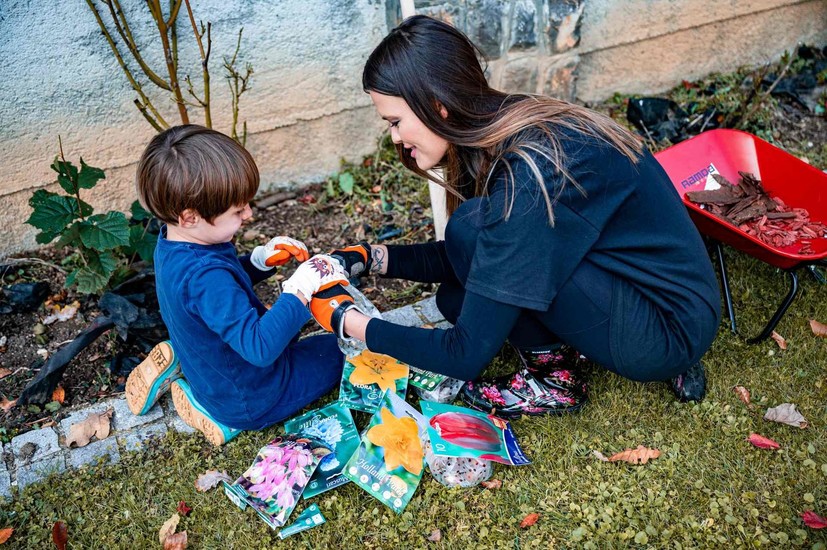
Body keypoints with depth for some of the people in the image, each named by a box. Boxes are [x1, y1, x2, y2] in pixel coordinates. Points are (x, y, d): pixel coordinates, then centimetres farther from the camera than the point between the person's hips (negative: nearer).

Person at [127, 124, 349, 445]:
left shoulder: (171, 245, -8)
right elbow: (260, 348, -40)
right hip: (248, 400, -8)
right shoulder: (205, 277, -38)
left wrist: (261, 260, -6)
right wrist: (299, 290, -36)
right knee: (334, 352, 9)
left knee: (284, 331, 34)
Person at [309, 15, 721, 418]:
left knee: (474, 230, -21)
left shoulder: (526, 180, -29)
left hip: (670, 330, -8)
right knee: (456, 296, 5)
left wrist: (348, 322, -14)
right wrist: (371, 257, 0)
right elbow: (470, 260, 11)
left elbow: (468, 354, -24)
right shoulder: (515, 124, -2)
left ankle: (553, 377, -2)